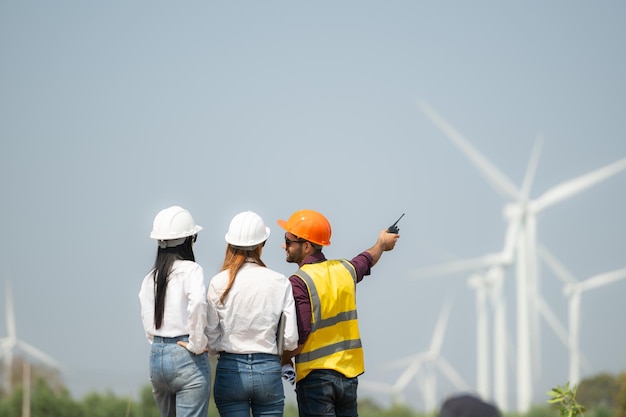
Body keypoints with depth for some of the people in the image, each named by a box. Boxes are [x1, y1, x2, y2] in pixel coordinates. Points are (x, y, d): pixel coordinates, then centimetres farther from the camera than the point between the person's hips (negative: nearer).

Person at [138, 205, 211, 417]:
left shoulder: (150, 278, 11)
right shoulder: (191, 270, -8)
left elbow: (148, 321, 11)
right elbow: (197, 303, -26)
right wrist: (197, 344, -15)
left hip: (156, 356, 6)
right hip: (187, 359, -6)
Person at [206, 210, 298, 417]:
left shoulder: (218, 284, -5)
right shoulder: (280, 283, -4)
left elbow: (211, 341, -4)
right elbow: (291, 340, -4)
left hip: (230, 370, 0)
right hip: (268, 369, 0)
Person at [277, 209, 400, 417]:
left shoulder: (299, 282, -15)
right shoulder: (344, 270, 6)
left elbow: (299, 338, -21)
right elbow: (366, 260, 31)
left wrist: (280, 361, -4)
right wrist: (381, 244, 52)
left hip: (315, 377, -7)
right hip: (348, 375, 7)